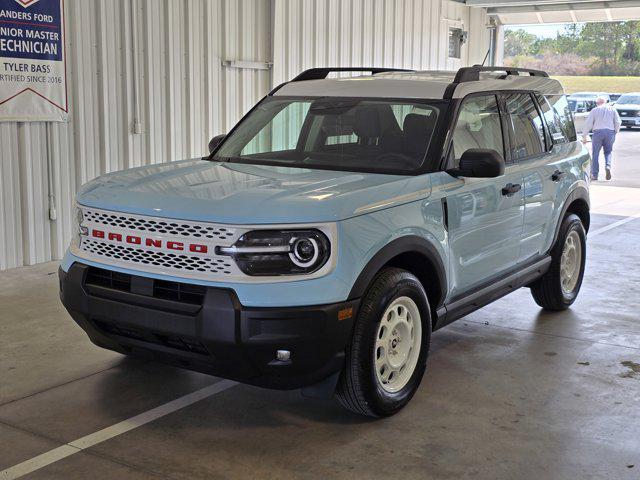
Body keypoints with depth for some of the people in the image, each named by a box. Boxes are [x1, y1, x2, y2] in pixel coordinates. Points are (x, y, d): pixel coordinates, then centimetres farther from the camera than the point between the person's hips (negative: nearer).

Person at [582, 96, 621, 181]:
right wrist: (616, 132, 18)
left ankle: (594, 174, 2)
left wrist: (584, 136, 8)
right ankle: (608, 166, -12)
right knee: (608, 152, 15)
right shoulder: (612, 109, 13)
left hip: (598, 132, -2)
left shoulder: (594, 110, 9)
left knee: (595, 153, 4)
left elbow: (588, 124, 4)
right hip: (610, 132, 2)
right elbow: (618, 122, 7)